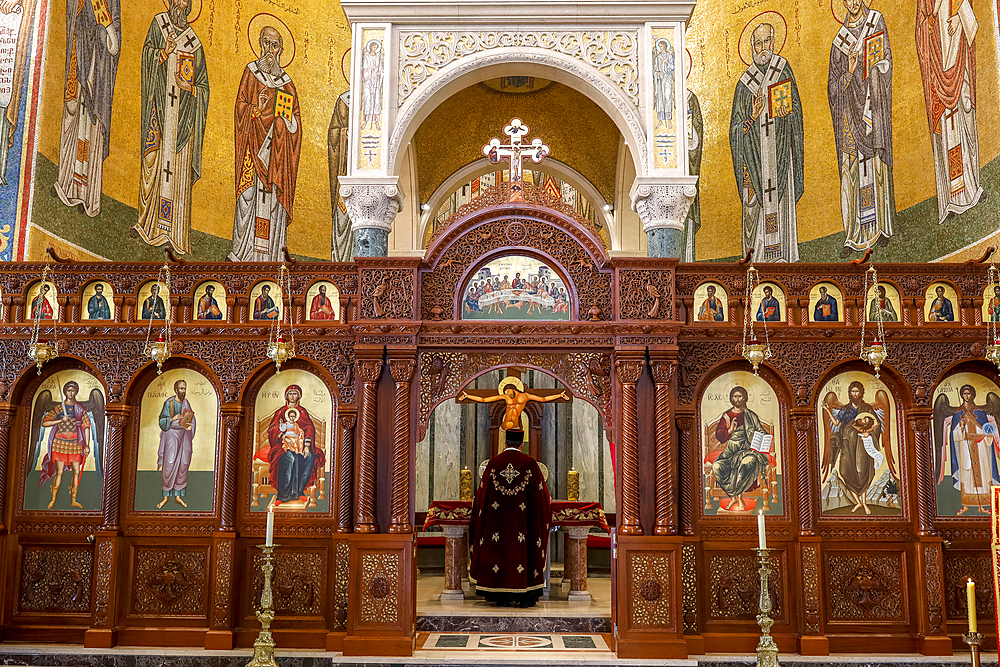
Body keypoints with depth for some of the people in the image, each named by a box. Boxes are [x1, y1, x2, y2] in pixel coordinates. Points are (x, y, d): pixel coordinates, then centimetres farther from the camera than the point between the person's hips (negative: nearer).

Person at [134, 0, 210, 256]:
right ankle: (150, 223, 2)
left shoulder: (194, 44, 10)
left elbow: (204, 87, 10)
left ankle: (175, 234, 0)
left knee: (179, 171, -2)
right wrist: (164, 53, -17)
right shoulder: (158, 24, 10)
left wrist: (190, 88, -10)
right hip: (160, 107, 0)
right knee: (155, 161, -4)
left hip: (183, 115, 1)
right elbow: (147, 57, 1)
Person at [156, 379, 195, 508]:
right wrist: (173, 419, -25)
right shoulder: (169, 403, -5)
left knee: (182, 466, 2)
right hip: (171, 436, -4)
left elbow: (192, 420, 7)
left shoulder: (186, 403, 8)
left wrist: (190, 426, -14)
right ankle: (166, 496, 3)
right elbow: (162, 421, -8)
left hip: (184, 436, 4)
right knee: (169, 465, -8)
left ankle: (178, 496, 9)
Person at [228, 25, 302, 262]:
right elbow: (241, 107, 1)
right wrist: (257, 109, -18)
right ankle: (245, 251, -3)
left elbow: (296, 119, 15)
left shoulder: (286, 81, 14)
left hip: (277, 151, 2)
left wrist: (287, 121, -6)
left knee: (274, 198, 0)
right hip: (254, 144, -2)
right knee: (251, 195, -8)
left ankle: (270, 256, 3)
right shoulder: (251, 72, 7)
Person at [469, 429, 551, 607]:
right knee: (522, 551, 6)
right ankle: (525, 596, 9)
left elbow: (482, 492, 5)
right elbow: (540, 493, 2)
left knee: (498, 551, 7)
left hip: (497, 517, 1)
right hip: (522, 518, -1)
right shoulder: (530, 464, -5)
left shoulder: (493, 463, -2)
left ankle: (501, 597, 10)